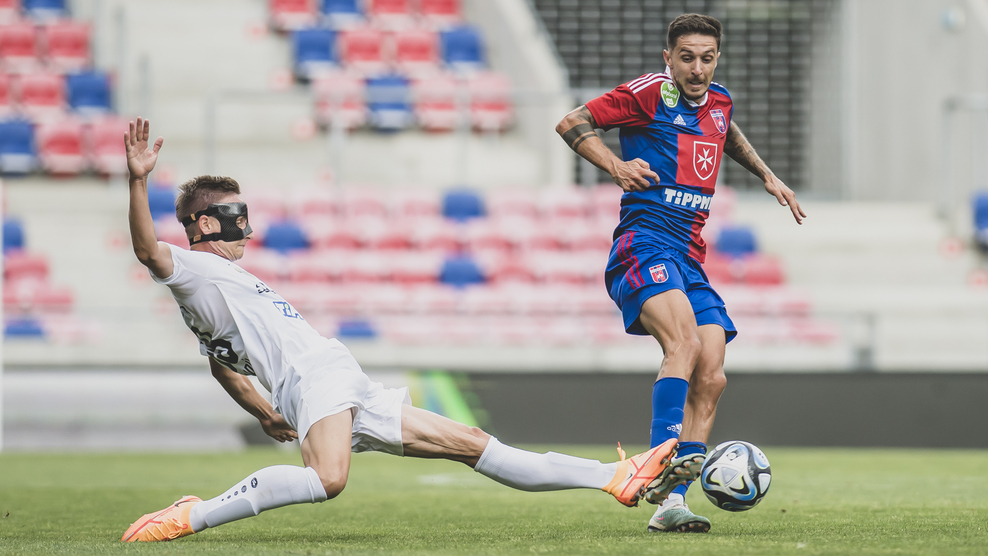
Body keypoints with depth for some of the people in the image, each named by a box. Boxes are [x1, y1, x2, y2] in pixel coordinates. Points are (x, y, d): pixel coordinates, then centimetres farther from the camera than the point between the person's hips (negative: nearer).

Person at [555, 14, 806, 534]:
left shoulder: (718, 100, 16)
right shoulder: (651, 91, -4)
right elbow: (571, 123, -1)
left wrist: (767, 176, 35)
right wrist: (616, 165, -14)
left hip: (691, 261, 8)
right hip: (644, 244, -8)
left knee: (710, 378, -5)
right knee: (684, 341, -31)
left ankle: (672, 504, -4)